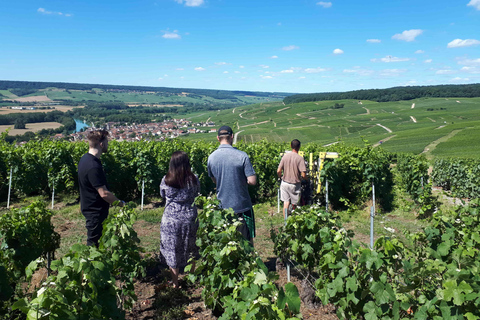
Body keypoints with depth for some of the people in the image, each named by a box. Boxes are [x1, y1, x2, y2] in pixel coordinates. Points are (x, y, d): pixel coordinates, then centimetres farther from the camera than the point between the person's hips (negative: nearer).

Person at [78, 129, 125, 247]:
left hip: (91, 209, 10)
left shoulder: (85, 158, 3)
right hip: (95, 212, -10)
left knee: (94, 241, 22)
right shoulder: (93, 166, -29)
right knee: (94, 244, 6)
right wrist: (121, 203, -15)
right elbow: (104, 193, -28)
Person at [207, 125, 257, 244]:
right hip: (242, 206, -3)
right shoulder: (242, 156, -16)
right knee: (247, 241, 13)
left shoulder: (211, 157, -3)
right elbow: (252, 181, -16)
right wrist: (241, 178, 2)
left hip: (223, 206, 4)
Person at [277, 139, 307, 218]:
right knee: (294, 204, 14)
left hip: (285, 183, 3)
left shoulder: (285, 156, -4)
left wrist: (280, 177, 16)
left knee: (286, 203, 10)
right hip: (295, 184, -3)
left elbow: (278, 171, -5)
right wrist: (306, 178, 4)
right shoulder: (300, 158, -14)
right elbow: (303, 175, -18)